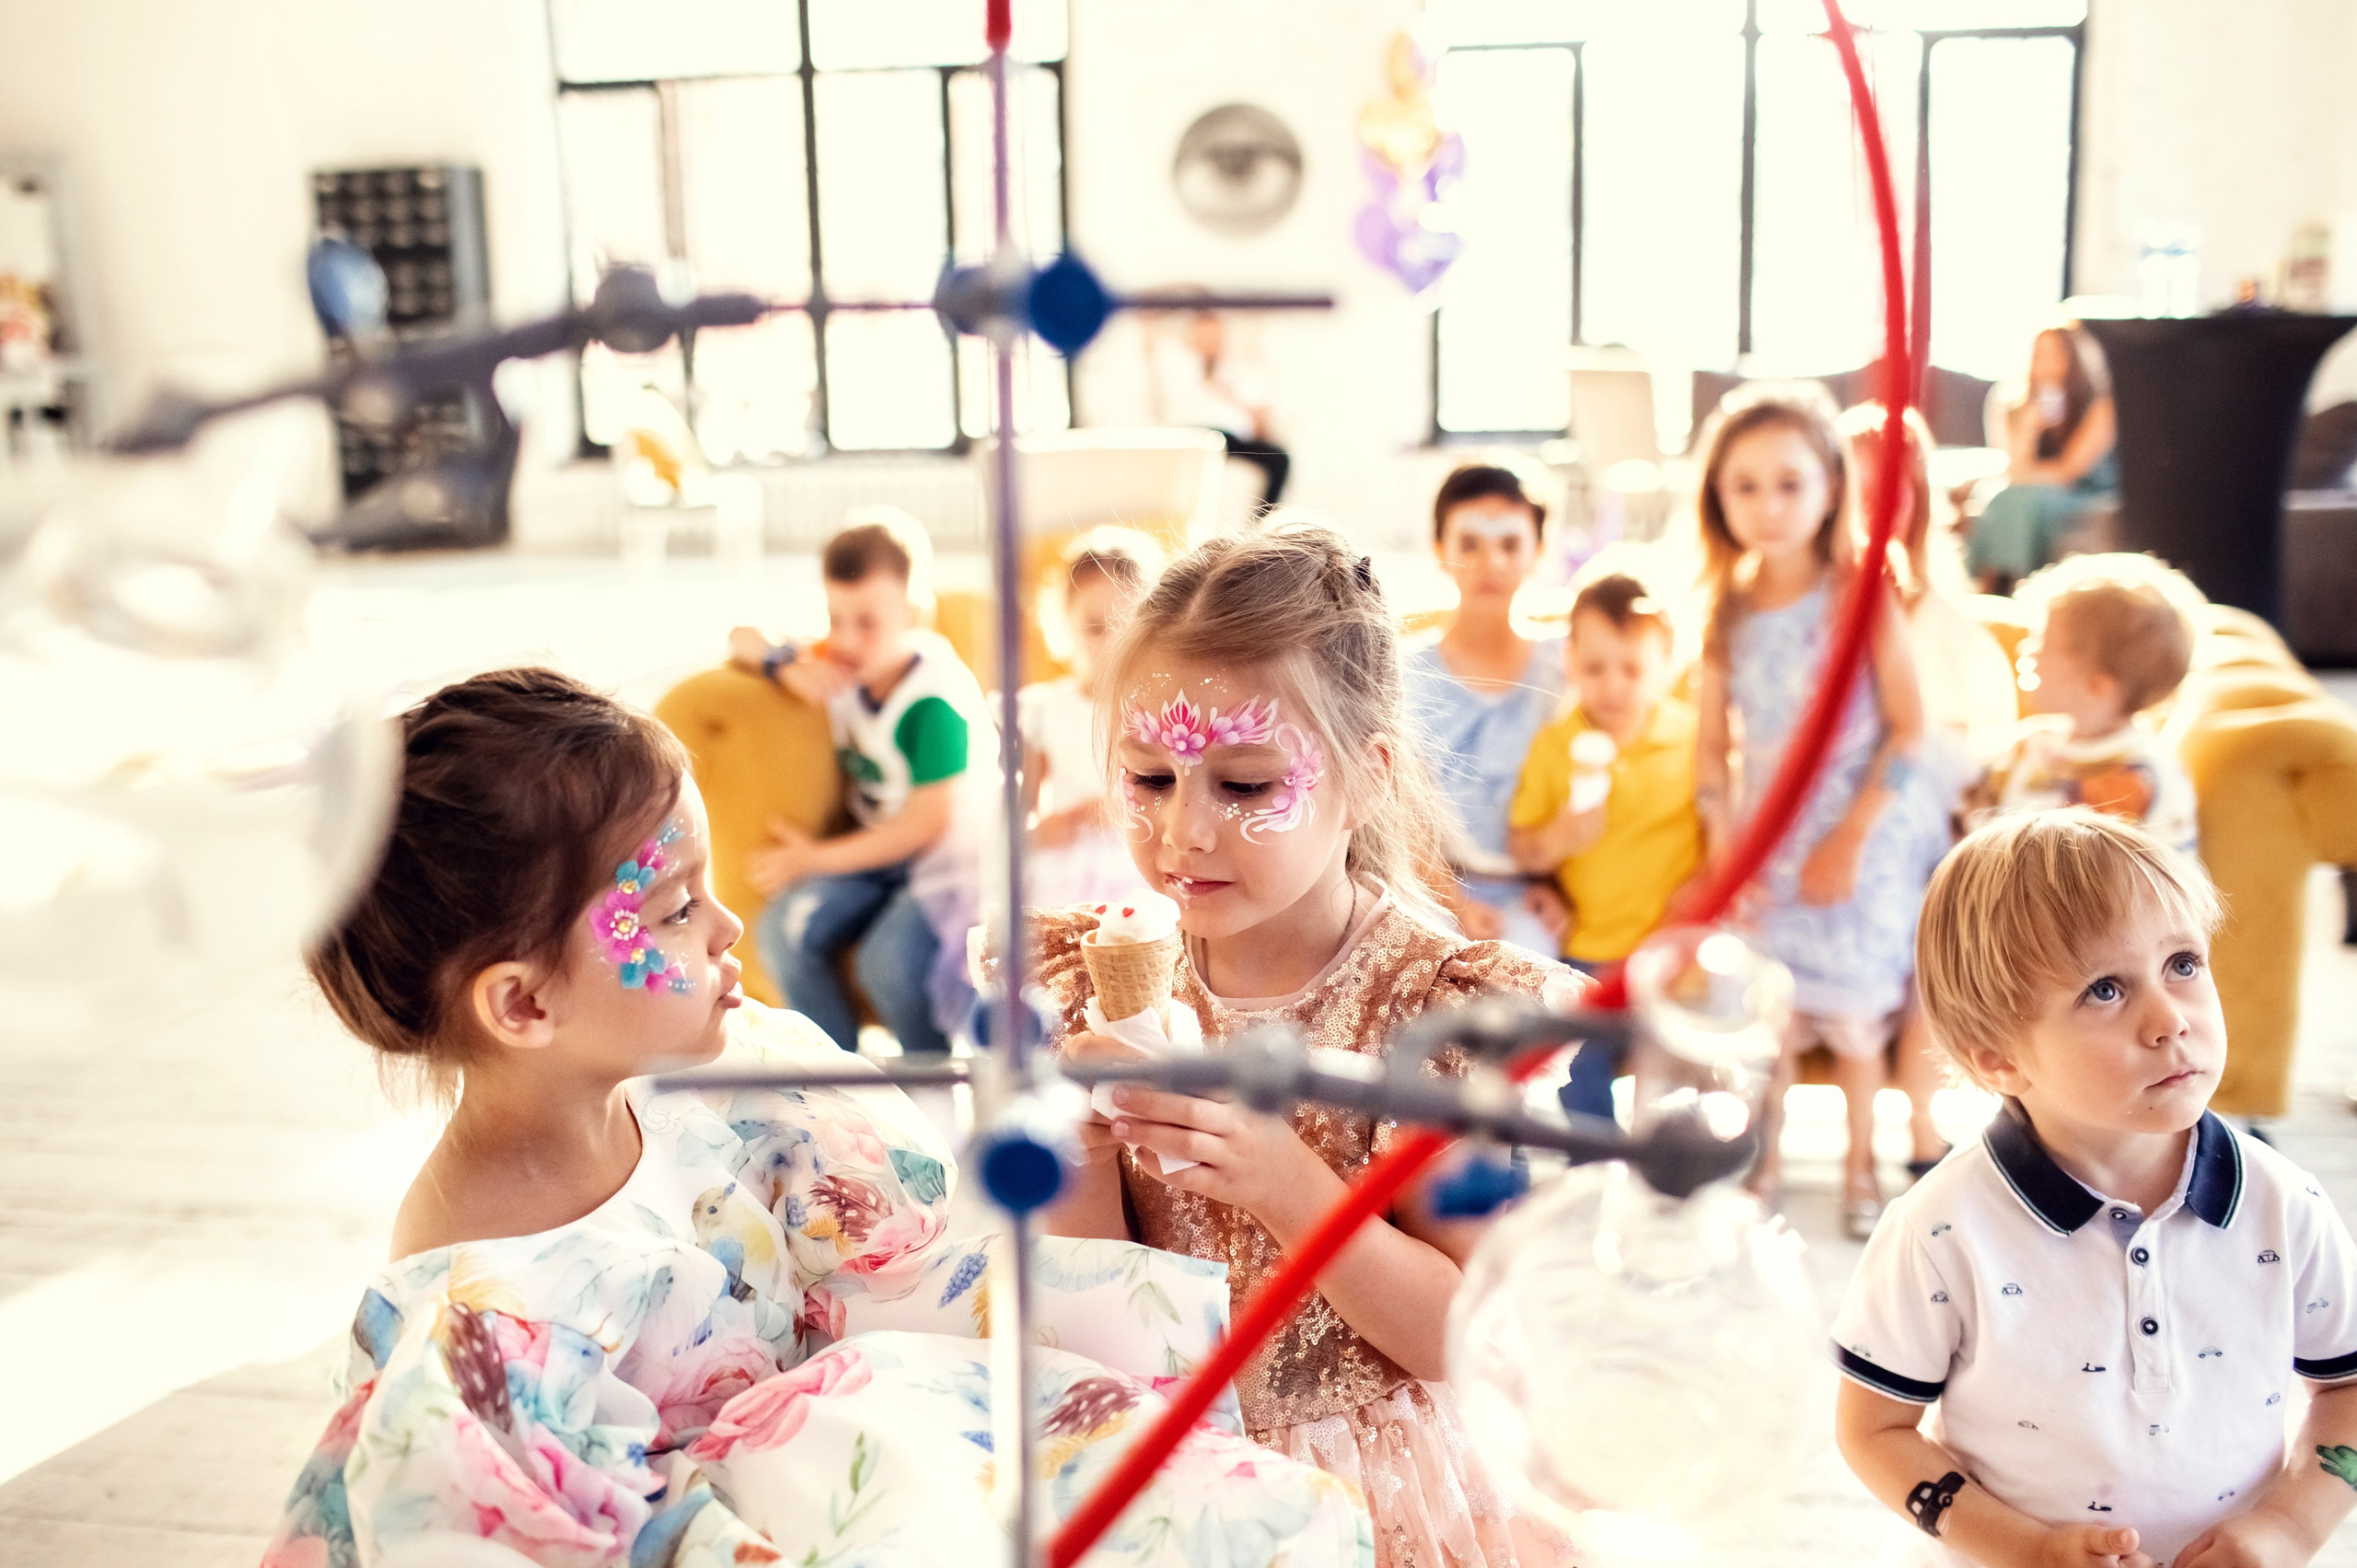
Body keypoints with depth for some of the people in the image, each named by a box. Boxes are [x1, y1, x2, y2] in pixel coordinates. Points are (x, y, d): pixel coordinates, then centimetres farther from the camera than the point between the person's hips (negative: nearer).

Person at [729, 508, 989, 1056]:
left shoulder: (936, 700, -21)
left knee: (887, 958, -31)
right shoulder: (842, 666, -1)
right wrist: (787, 667, -14)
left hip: (949, 856, -7)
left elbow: (927, 823, -20)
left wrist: (817, 857, -14)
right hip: (877, 848, 7)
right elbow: (741, 640, 10)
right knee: (783, 931, -17)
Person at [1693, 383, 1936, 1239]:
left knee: (1852, 1008, 6)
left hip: (1856, 837, -3)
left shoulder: (1858, 595, -11)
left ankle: (1860, 1160, 27)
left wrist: (1851, 837, -15)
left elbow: (1908, 727, -12)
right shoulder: (1727, 609, -1)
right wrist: (1724, 848, -4)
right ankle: (1762, 1154, 26)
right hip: (1763, 839, 3)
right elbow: (1712, 743, 4)